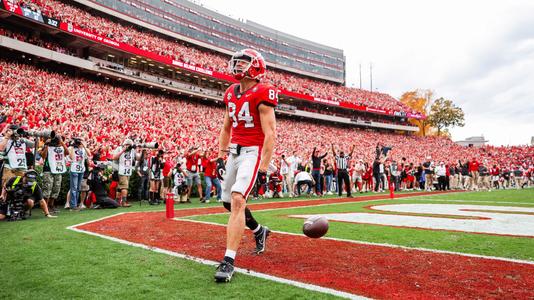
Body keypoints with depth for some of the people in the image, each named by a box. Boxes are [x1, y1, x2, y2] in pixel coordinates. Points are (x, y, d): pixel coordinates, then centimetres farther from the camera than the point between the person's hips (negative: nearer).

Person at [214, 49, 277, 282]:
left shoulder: (262, 95, -11)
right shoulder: (231, 93, 11)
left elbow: (270, 135, -15)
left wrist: (263, 168, -19)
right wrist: (220, 157, 14)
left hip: (253, 152, -8)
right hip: (234, 151, 8)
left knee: (237, 199, -19)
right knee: (228, 201, 13)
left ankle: (228, 260, -13)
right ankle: (259, 231, 38)